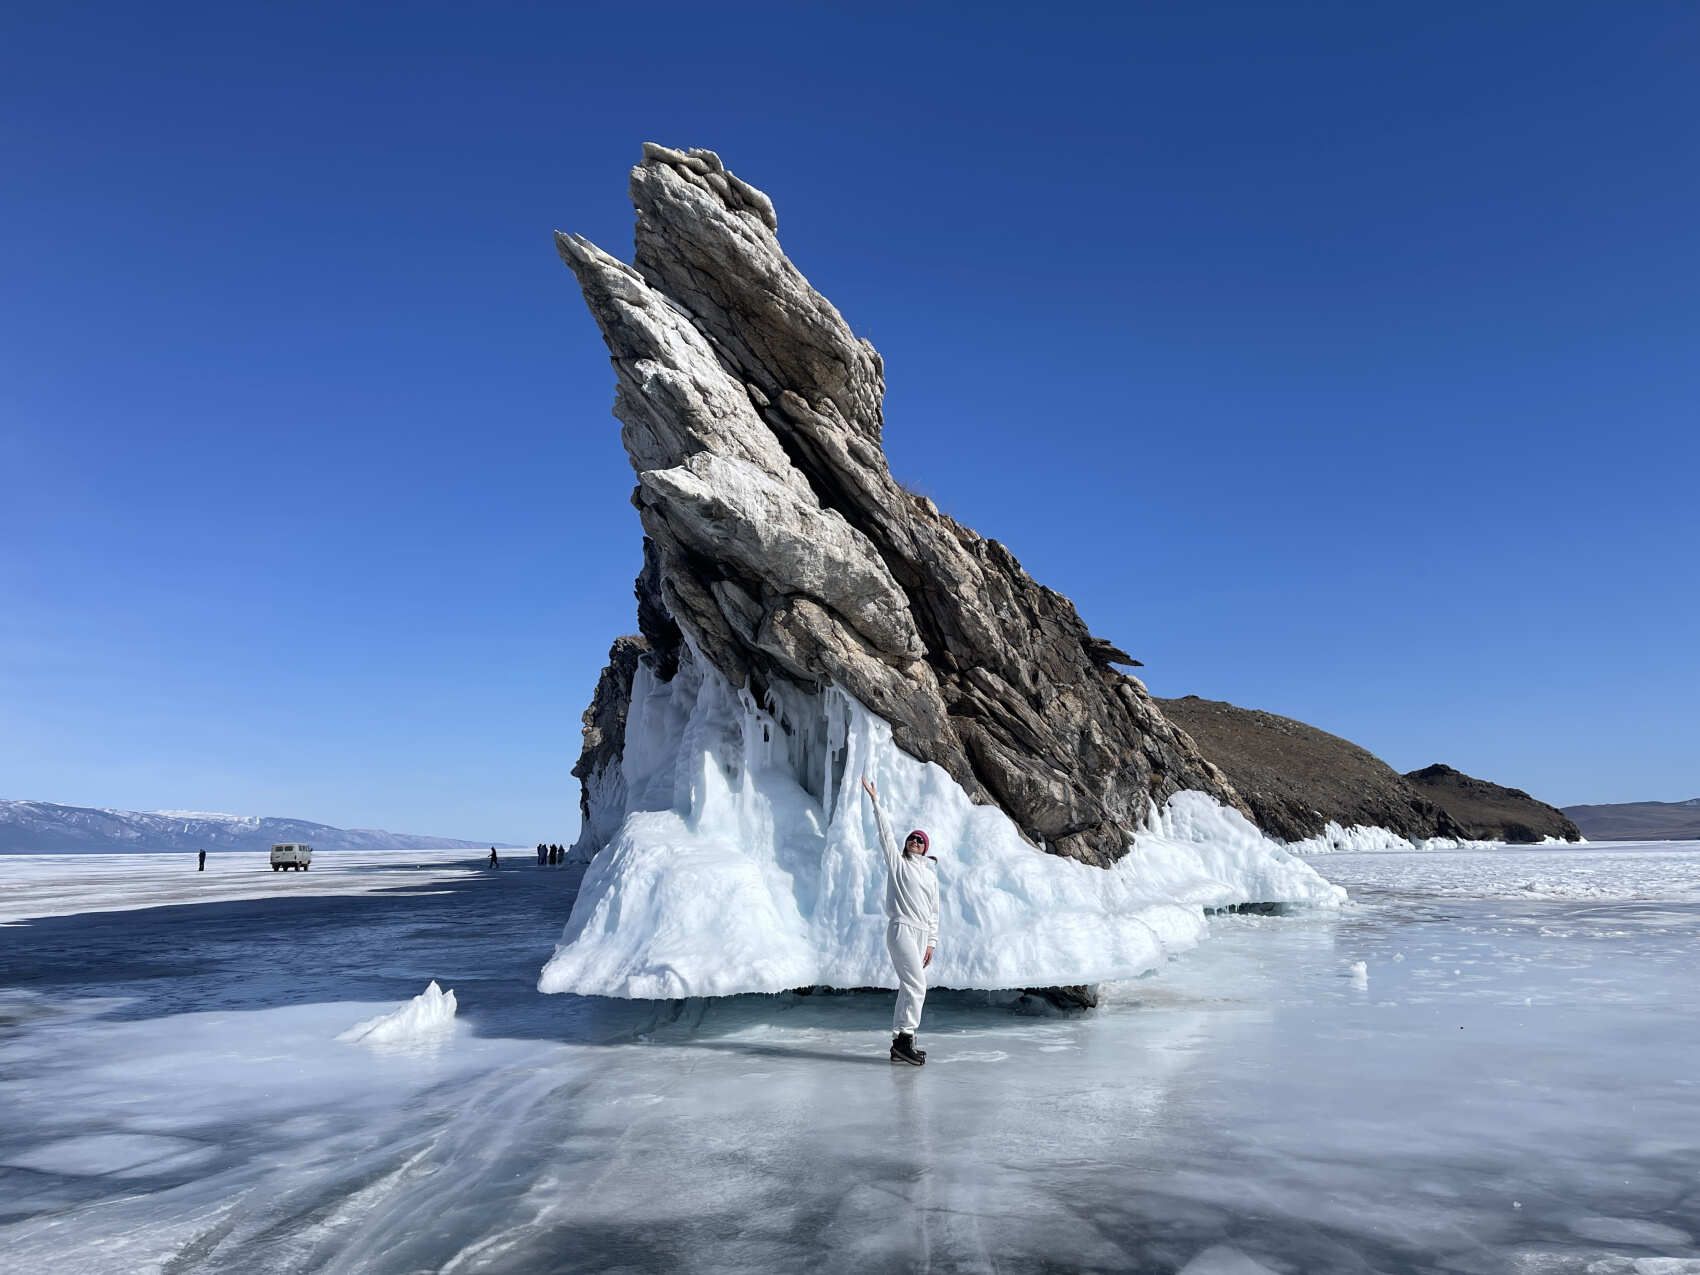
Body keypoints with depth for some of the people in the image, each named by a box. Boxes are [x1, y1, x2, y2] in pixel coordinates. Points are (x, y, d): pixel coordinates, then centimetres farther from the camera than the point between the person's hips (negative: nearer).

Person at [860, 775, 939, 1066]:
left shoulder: (931, 875, 19)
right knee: (916, 985, -17)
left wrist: (931, 943, 11)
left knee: (909, 988, 6)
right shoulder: (897, 862, 6)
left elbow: (934, 913, 19)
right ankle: (905, 1037, -15)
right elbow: (885, 832, -3)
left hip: (921, 934, 6)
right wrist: (875, 800, -10)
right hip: (901, 928, -6)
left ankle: (900, 1045, 10)